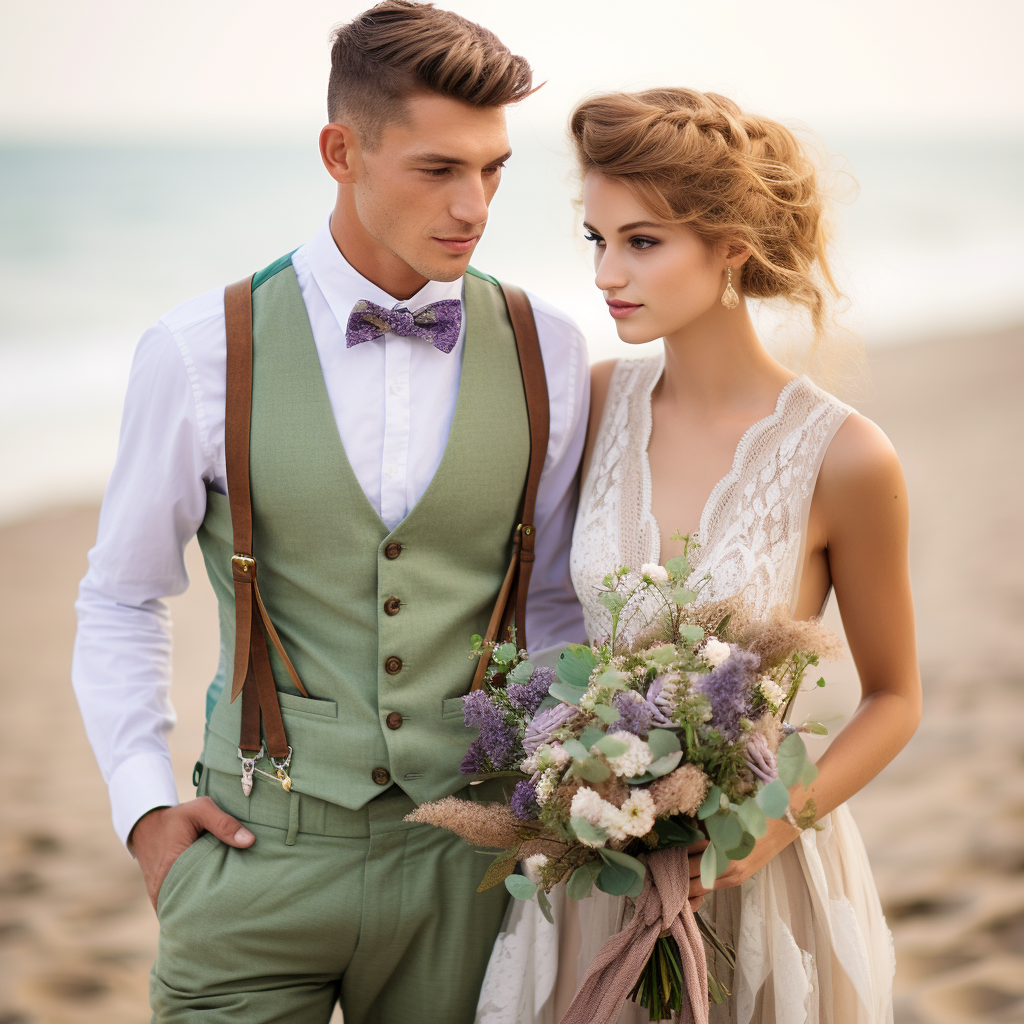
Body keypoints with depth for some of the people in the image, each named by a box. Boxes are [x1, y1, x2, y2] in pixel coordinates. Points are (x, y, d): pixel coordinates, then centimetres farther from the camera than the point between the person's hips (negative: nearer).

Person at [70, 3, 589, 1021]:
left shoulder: (544, 352, 0)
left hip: (461, 859, 2)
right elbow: (120, 600, 6)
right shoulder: (199, 353, -6)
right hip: (257, 853, -1)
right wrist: (144, 804, -1)